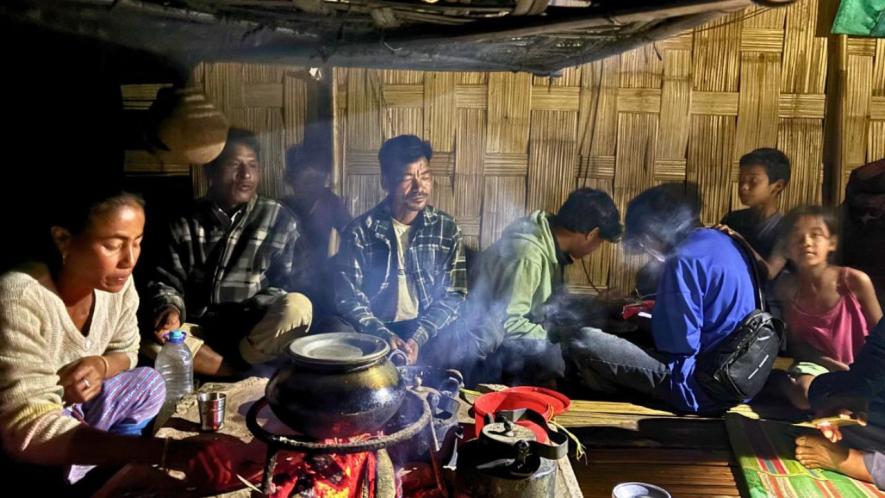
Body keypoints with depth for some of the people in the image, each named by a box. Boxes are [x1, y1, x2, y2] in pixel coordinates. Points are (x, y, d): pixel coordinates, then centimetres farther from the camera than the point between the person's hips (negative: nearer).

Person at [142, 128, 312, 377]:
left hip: (257, 337, -2)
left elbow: (289, 285, 0)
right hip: (201, 335, 2)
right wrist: (169, 309, -16)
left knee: (297, 306, -32)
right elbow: (164, 281, 8)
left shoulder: (279, 219, 3)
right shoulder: (186, 223, 8)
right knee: (154, 338, -28)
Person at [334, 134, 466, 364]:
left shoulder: (447, 229, 4)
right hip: (376, 333, 0)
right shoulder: (359, 231, -1)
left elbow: (453, 295, 0)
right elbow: (348, 298, -5)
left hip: (428, 332, 1)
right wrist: (385, 337, -20)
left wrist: (418, 338, -16)